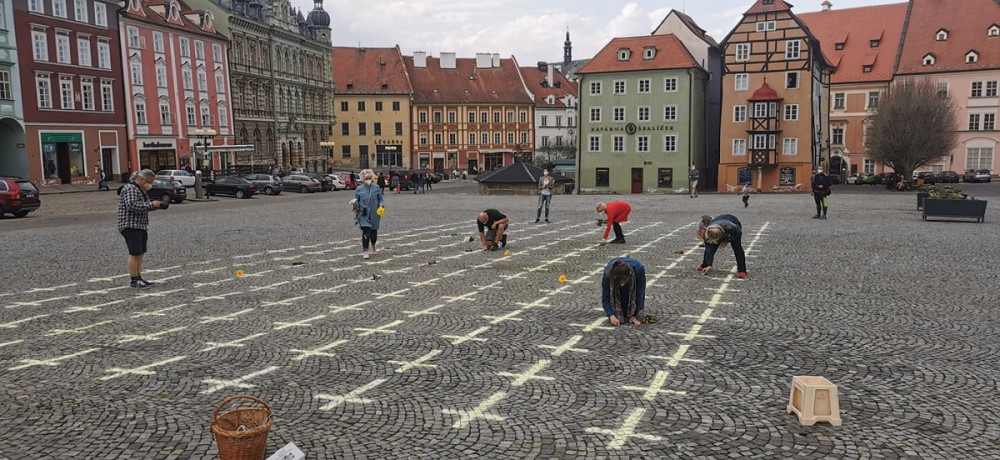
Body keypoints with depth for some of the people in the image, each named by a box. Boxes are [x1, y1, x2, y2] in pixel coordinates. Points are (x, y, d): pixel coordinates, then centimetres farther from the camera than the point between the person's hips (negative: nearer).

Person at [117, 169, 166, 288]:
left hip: (140, 227, 10)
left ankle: (139, 278, 16)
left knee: (140, 254, 11)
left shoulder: (140, 189, 19)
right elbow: (132, 206, -27)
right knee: (134, 254, -10)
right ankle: (134, 281, -7)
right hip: (131, 226, -10)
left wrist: (158, 206, 10)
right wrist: (151, 204, -22)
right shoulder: (130, 189, -14)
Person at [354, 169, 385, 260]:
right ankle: (365, 252, -7)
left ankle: (373, 248, 39)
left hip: (374, 214, 2)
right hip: (364, 214, -2)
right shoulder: (359, 189, -1)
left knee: (373, 232, 13)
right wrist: (356, 207, -14)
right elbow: (356, 201, 6)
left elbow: (381, 199, 6)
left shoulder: (376, 187, 0)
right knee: (366, 232, -12)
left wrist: (381, 205, -13)